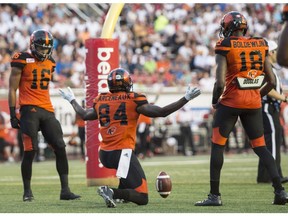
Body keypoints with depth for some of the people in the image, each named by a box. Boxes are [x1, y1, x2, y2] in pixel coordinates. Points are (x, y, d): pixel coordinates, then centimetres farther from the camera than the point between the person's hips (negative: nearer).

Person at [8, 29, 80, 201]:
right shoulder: (23, 61, -5)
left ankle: (65, 190, 3)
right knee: (30, 151, -8)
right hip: (29, 109, -6)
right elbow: (12, 89, -4)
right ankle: (27, 191, 6)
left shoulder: (50, 63, 14)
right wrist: (13, 114, -8)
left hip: (47, 110, 6)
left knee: (60, 148, -1)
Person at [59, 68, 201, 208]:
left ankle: (123, 192, 18)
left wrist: (72, 100, 47)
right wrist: (186, 99, 0)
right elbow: (162, 112, -7)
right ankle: (113, 192, -27)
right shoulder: (134, 100, -5)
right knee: (142, 198, -4)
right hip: (123, 153, -6)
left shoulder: (100, 101, 10)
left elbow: (84, 115, 29)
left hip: (104, 155, 6)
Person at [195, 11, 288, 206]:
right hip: (254, 104, 4)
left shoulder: (225, 47, -9)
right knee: (260, 146, 13)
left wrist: (215, 100, 2)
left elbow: (220, 83, -16)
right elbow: (272, 82, 5)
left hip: (231, 102, -4)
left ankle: (215, 195, 2)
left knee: (217, 146, 5)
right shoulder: (260, 46, 5)